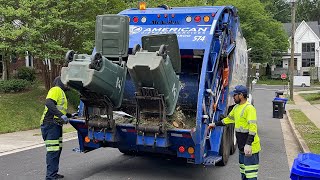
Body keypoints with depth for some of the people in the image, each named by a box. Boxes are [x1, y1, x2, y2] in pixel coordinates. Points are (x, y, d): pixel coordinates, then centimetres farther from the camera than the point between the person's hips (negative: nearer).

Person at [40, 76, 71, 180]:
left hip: (56, 125, 10)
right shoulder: (56, 90, -7)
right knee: (53, 151, -11)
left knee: (57, 149, 15)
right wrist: (61, 116, -30)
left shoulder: (61, 92, 24)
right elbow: (49, 103, -24)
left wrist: (70, 115, 25)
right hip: (50, 124, -10)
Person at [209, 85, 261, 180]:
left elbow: (253, 127, -26)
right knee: (243, 171, 20)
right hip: (242, 147, 10)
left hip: (250, 147, -10)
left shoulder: (249, 108, -19)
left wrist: (248, 144, -32)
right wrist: (215, 124, 31)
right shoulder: (236, 107, 11)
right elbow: (229, 119, 27)